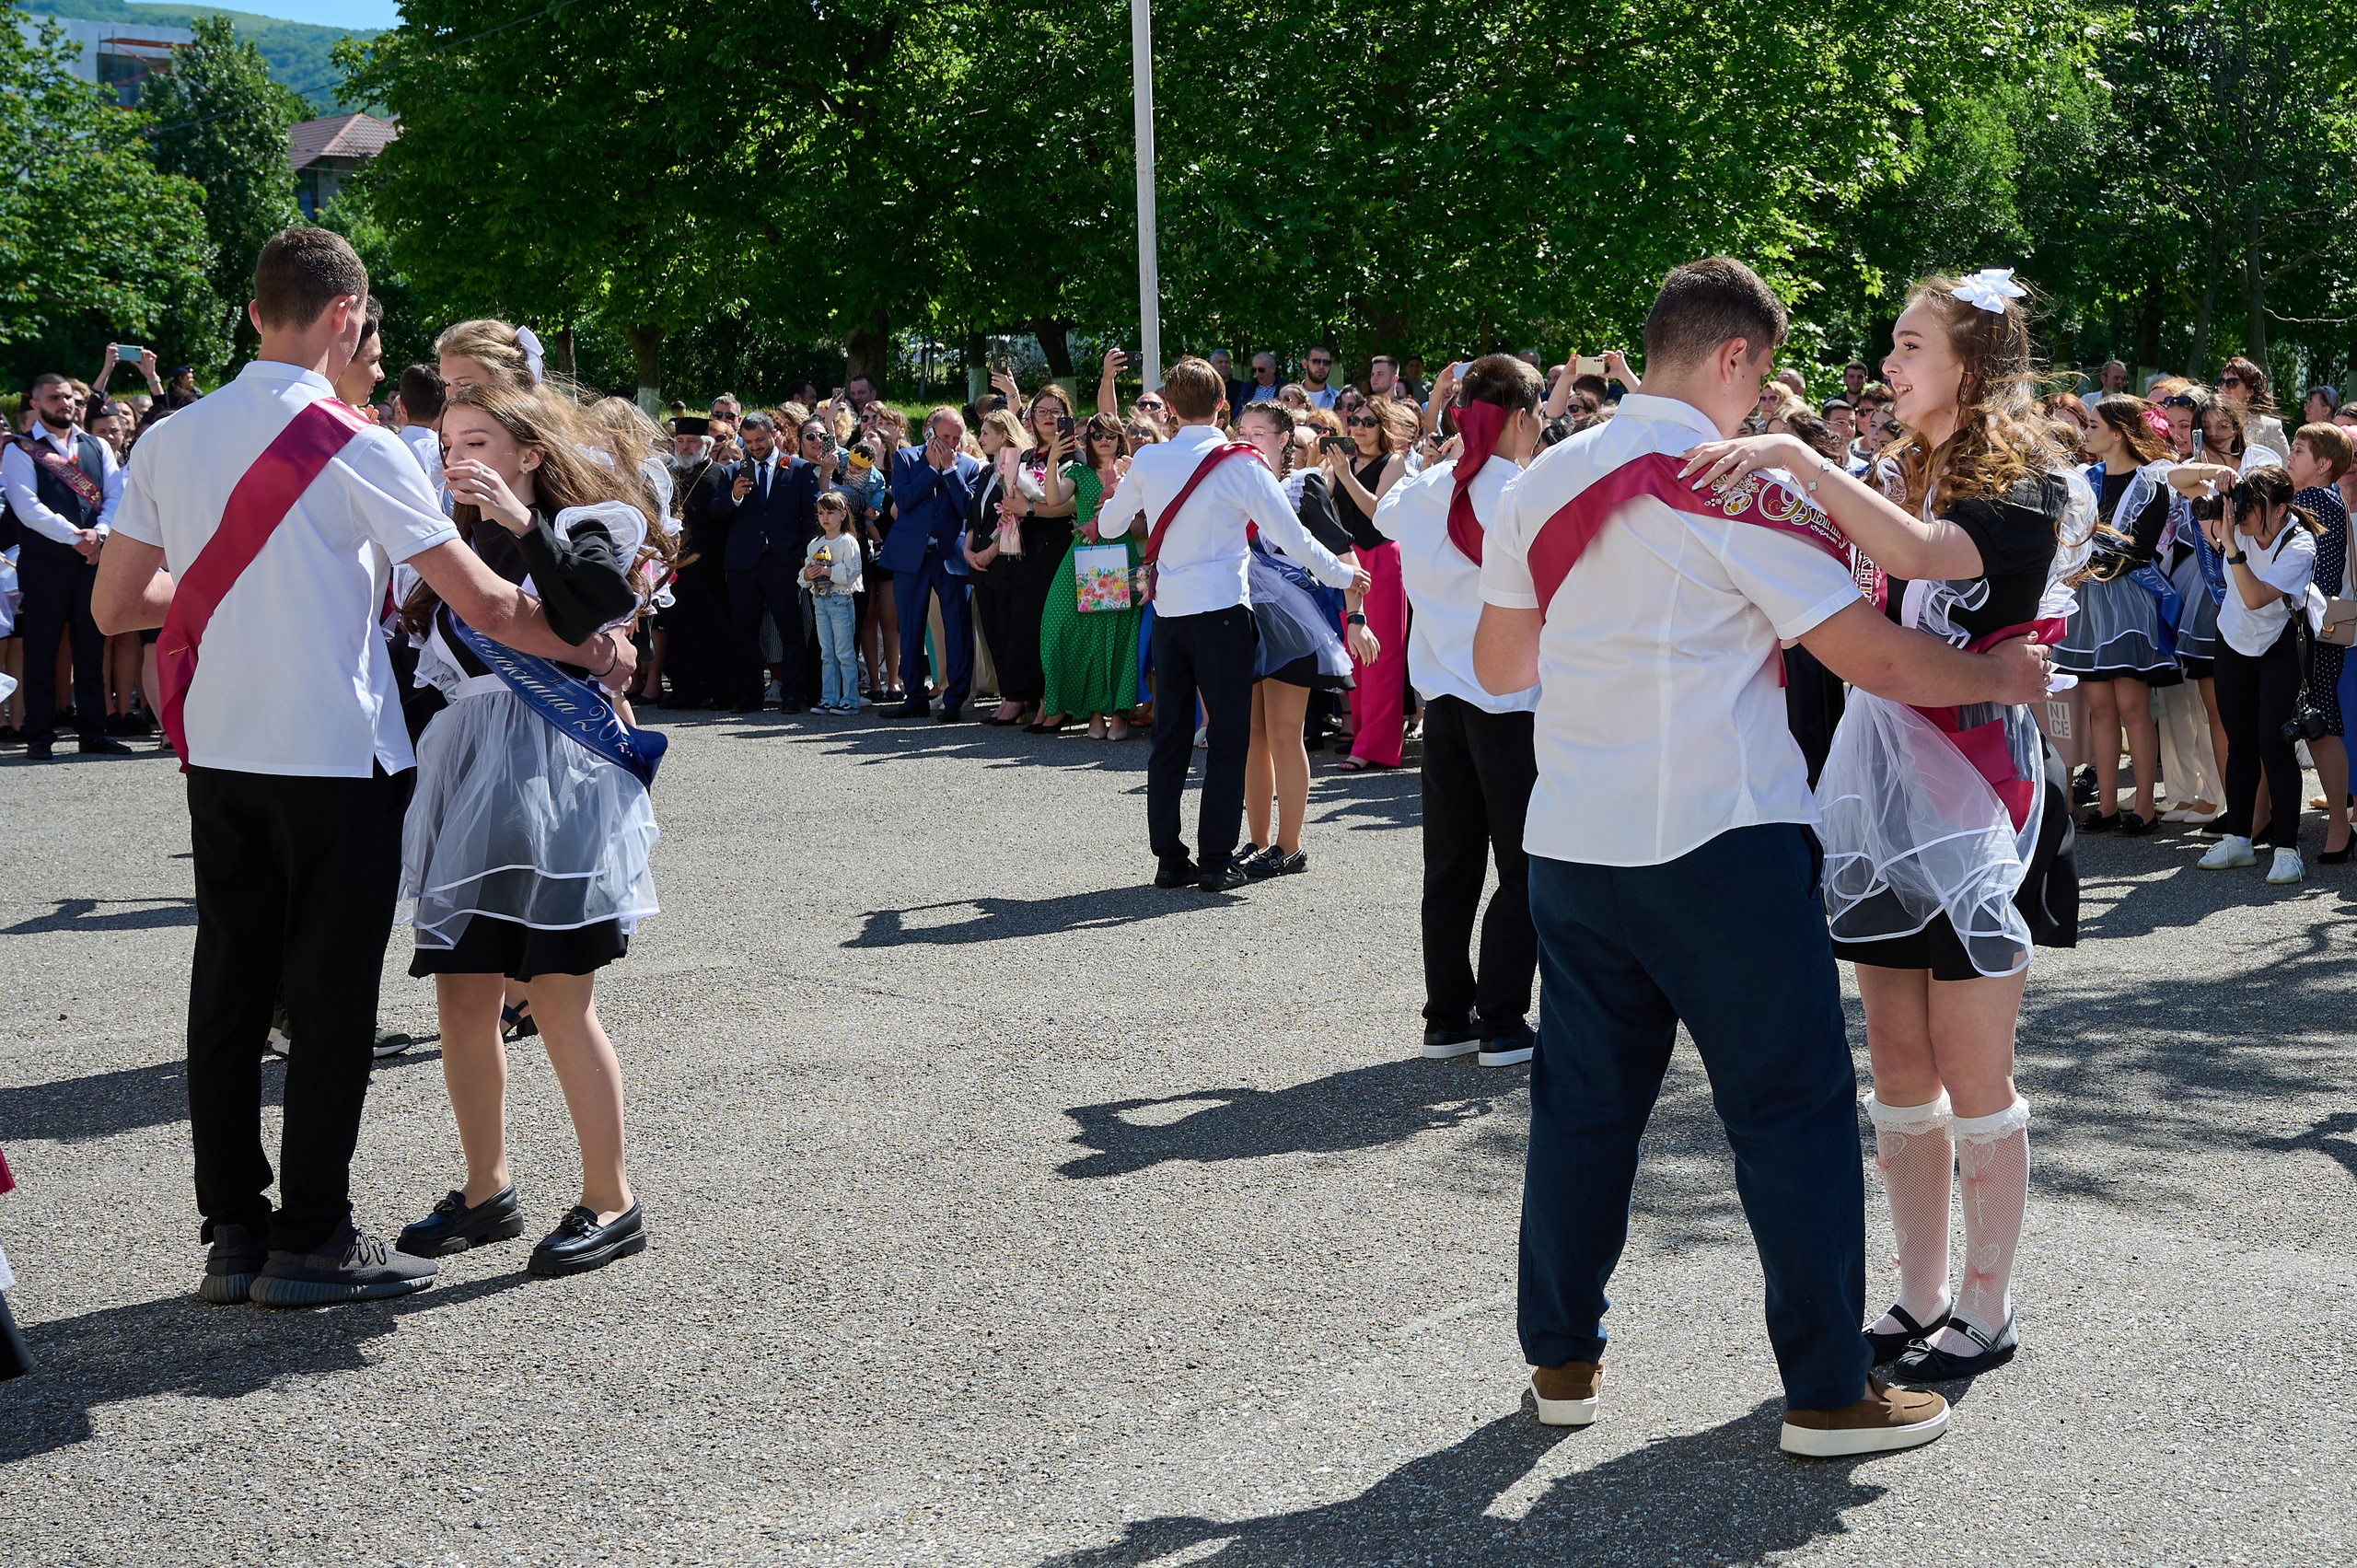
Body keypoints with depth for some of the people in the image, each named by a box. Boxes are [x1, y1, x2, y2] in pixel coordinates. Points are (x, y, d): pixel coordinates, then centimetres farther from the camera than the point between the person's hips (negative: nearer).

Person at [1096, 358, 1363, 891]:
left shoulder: (1148, 461, 4)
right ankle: (1215, 862, -3)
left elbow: (1109, 525, 18)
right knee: (1227, 737, 0)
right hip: (1221, 608, -4)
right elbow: (1291, 535, -6)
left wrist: (1117, 493, 40)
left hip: (1168, 610, 4)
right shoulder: (1240, 464, -7)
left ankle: (1168, 857, 12)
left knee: (1170, 735, 11)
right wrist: (1342, 575, 9)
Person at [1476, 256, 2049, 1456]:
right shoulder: (1741, 486, -10)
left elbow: (1496, 663, 16)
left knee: (1584, 1101, 15)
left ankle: (1562, 1359, 23)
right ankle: (1828, 1392, 9)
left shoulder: (1542, 482, 8)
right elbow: (1870, 656, -12)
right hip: (1719, 843, -6)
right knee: (1792, 1108, 4)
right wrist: (1997, 676, 5)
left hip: (1570, 848, 6)